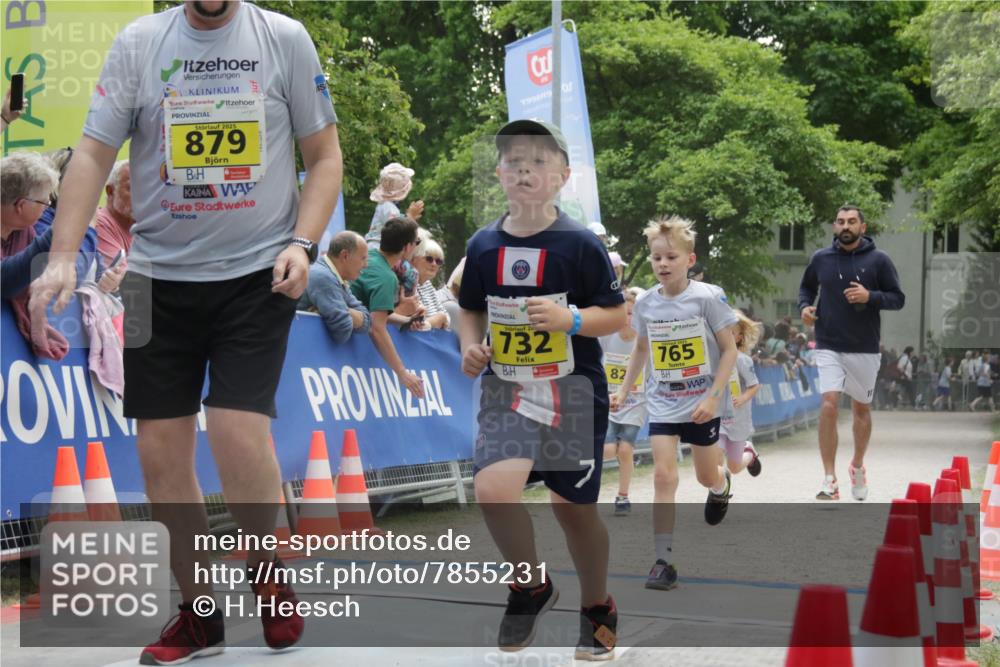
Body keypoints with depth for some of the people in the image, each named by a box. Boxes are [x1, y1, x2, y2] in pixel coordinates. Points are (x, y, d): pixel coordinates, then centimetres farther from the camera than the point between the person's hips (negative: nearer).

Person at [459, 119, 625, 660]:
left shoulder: (580, 244, -8)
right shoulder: (484, 245, 2)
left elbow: (616, 315, -5)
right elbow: (472, 309, 17)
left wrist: (569, 318, -23)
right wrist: (470, 347, -2)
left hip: (572, 390, -2)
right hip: (506, 389, 2)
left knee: (574, 506, 9)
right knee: (493, 489, -19)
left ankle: (597, 607, 34)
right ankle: (531, 585, 8)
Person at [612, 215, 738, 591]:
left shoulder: (708, 298, -14)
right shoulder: (645, 304, -2)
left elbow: (729, 350, -10)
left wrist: (713, 397, -17)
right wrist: (624, 390, 11)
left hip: (702, 403, -2)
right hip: (662, 403, 2)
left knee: (707, 477, 13)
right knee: (663, 476, -10)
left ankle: (721, 485, 53)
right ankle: (663, 561, -8)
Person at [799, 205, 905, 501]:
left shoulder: (878, 260, -4)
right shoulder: (820, 259, 2)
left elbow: (898, 298, -2)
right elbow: (806, 287, 18)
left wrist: (870, 297, -19)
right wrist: (804, 306, -2)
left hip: (864, 349, 0)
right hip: (829, 347, 0)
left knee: (861, 409, 14)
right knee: (828, 406, -15)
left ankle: (857, 466, 38)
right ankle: (830, 480, -13)